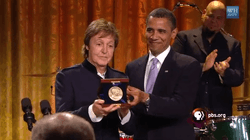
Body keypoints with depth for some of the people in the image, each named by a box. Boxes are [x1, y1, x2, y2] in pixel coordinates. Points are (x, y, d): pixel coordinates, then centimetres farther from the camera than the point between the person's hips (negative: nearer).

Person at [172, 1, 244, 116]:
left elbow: (239, 78, 6)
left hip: (220, 110, 2)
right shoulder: (184, 37, 5)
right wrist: (202, 67, -19)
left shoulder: (232, 44, 12)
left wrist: (224, 73, -15)